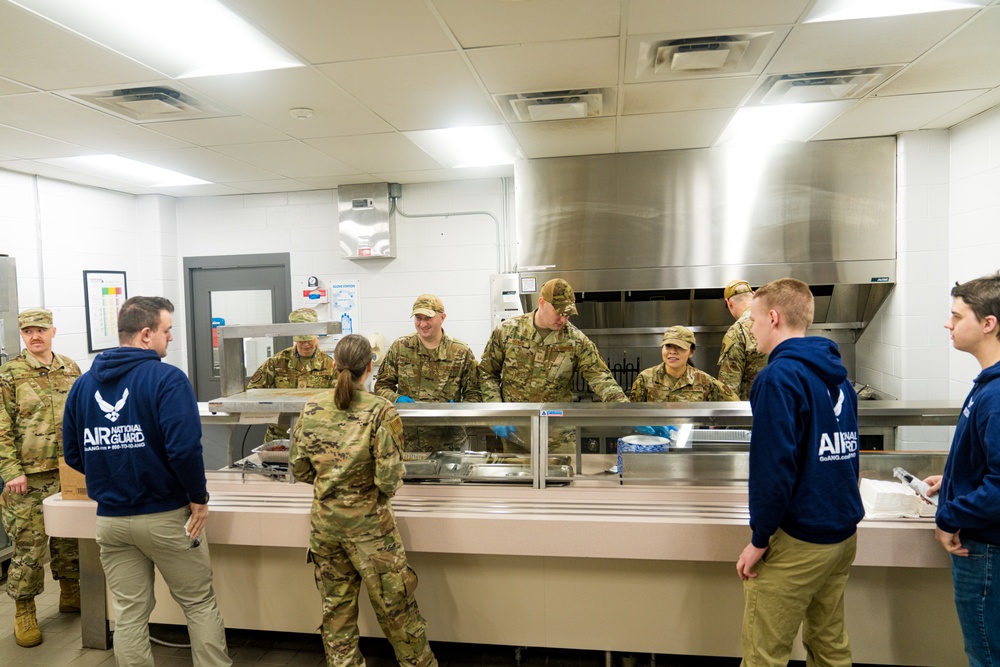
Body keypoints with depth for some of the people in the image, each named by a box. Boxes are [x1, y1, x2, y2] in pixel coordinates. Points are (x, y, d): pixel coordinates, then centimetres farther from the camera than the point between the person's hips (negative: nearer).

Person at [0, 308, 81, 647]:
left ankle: (71, 594, 31)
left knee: (70, 537, 14)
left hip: (69, 473, 4)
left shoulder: (71, 369, 7)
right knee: (29, 546, 2)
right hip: (28, 477, -4)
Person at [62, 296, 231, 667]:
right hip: (166, 515, -5)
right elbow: (184, 448, -25)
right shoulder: (167, 378, -16)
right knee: (200, 604, 11)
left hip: (110, 518, 6)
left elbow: (73, 454, 9)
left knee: (129, 613, 15)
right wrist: (199, 497, -13)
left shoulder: (84, 384, 5)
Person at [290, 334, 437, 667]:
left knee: (336, 608, 18)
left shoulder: (311, 408, -4)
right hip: (368, 521, -4)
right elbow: (389, 478, -19)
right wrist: (384, 488, 3)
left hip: (324, 519, 4)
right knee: (395, 607, 12)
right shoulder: (381, 411, -17)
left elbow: (299, 467, 3)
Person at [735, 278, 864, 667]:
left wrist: (759, 540, -14)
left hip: (797, 541, -9)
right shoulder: (837, 376, 9)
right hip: (843, 533, 9)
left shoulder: (780, 376, -18)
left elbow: (774, 466, -23)